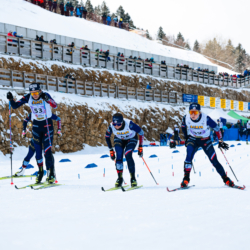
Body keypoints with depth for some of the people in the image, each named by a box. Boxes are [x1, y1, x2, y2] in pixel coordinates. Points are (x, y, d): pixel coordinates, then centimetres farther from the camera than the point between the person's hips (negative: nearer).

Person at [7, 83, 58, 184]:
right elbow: (15, 106, -6)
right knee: (38, 151, 5)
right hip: (36, 125, 4)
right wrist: (11, 99, -25)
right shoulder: (28, 97, -10)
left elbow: (55, 106, -35)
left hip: (47, 124, -3)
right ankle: (40, 172, 20)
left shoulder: (45, 95, -19)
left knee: (47, 150, -10)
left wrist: (47, 99, -52)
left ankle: (51, 174, -3)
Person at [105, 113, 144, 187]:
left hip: (131, 139, -2)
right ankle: (120, 178, -5)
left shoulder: (129, 124, -37)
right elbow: (107, 137, -6)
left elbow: (141, 133, -21)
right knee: (119, 157, -20)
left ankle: (133, 178, -13)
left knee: (128, 155, -24)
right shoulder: (111, 126, -29)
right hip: (119, 140, 2)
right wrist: (111, 150, -5)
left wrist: (140, 147, -18)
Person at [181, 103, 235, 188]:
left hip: (205, 140, -1)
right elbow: (183, 126, 5)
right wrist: (186, 138, 9)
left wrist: (220, 141, -10)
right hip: (193, 139, 1)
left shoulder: (206, 119, -28)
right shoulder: (186, 118, -20)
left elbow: (216, 128, -13)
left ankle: (226, 179, 9)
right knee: (189, 157, -24)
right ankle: (186, 179, -17)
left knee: (214, 161, -4)